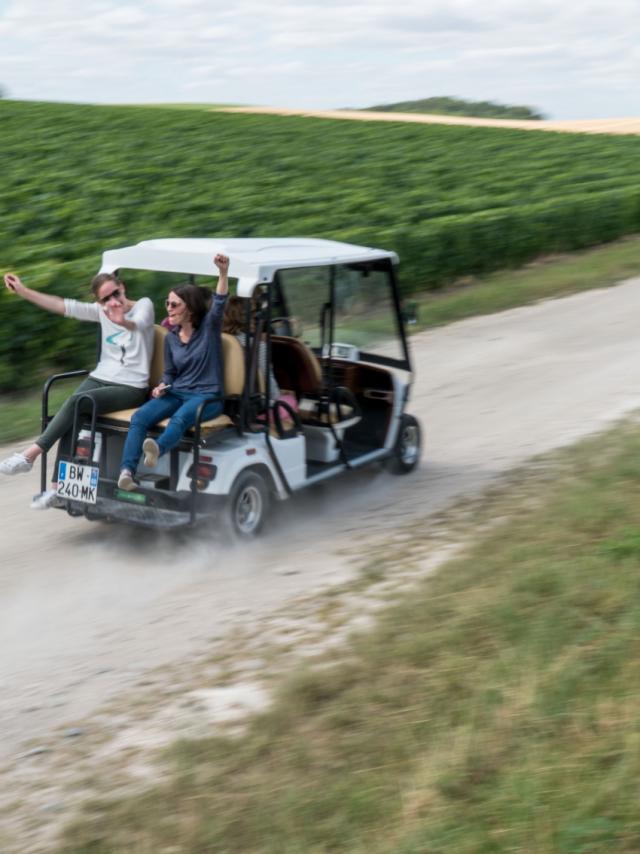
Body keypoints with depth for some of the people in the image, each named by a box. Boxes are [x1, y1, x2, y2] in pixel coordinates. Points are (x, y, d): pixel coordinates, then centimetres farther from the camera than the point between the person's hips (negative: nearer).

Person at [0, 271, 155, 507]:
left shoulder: (144, 305, -5)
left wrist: (123, 322, -54)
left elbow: (139, 323, -29)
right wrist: (23, 291, -5)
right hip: (100, 377, 5)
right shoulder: (101, 311, 11)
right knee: (71, 420, -22)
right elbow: (64, 306, 3)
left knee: (77, 402, -27)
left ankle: (30, 454, -23)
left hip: (131, 387, -5)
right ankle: (58, 486, -24)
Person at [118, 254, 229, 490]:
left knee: (181, 416, -38)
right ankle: (126, 471, -38)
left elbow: (219, 303, -20)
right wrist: (161, 387, -3)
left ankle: (157, 450, -65)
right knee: (140, 417, -23)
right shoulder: (171, 338, 12)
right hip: (176, 393, 4)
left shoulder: (209, 326, -1)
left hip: (207, 397, -4)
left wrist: (223, 272, -37)